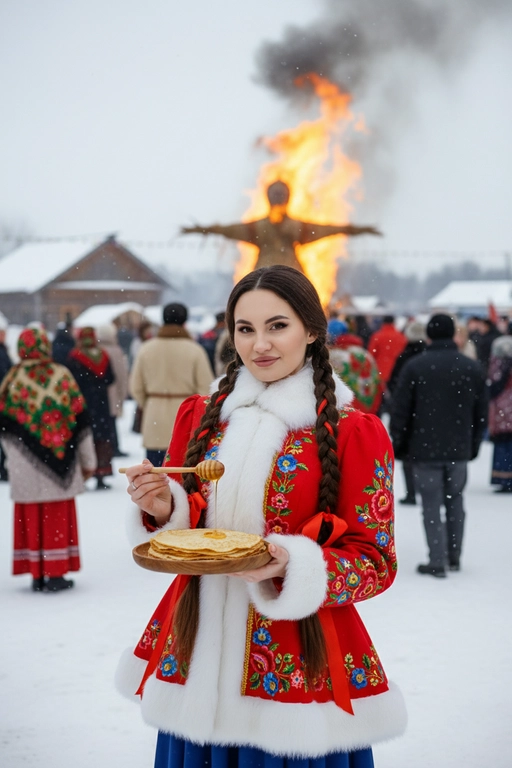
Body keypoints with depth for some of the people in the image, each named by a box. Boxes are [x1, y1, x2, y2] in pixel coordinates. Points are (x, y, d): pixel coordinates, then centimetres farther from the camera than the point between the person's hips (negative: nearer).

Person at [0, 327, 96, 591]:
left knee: (31, 518, 8)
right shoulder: (62, 376, -4)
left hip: (25, 466, 1)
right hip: (60, 460, 0)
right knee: (58, 517, 7)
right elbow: (81, 420, 0)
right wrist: (88, 461, 9)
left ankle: (37, 574, 10)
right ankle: (55, 574, 7)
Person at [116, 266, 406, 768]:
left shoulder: (355, 433, -5)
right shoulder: (199, 416, 7)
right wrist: (164, 510, -9)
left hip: (297, 666, -3)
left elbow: (375, 561, -5)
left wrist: (295, 568, -23)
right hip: (198, 656, 4)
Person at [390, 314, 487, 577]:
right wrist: (473, 446, 16)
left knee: (432, 504, 2)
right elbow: (481, 413, 7)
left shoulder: (414, 367, -7)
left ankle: (436, 561, 1)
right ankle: (454, 556, 22)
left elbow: (400, 411, -6)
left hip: (424, 450, -3)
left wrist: (399, 445, 4)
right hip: (459, 450, 3)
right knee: (455, 501, 17)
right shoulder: (473, 368, 3)